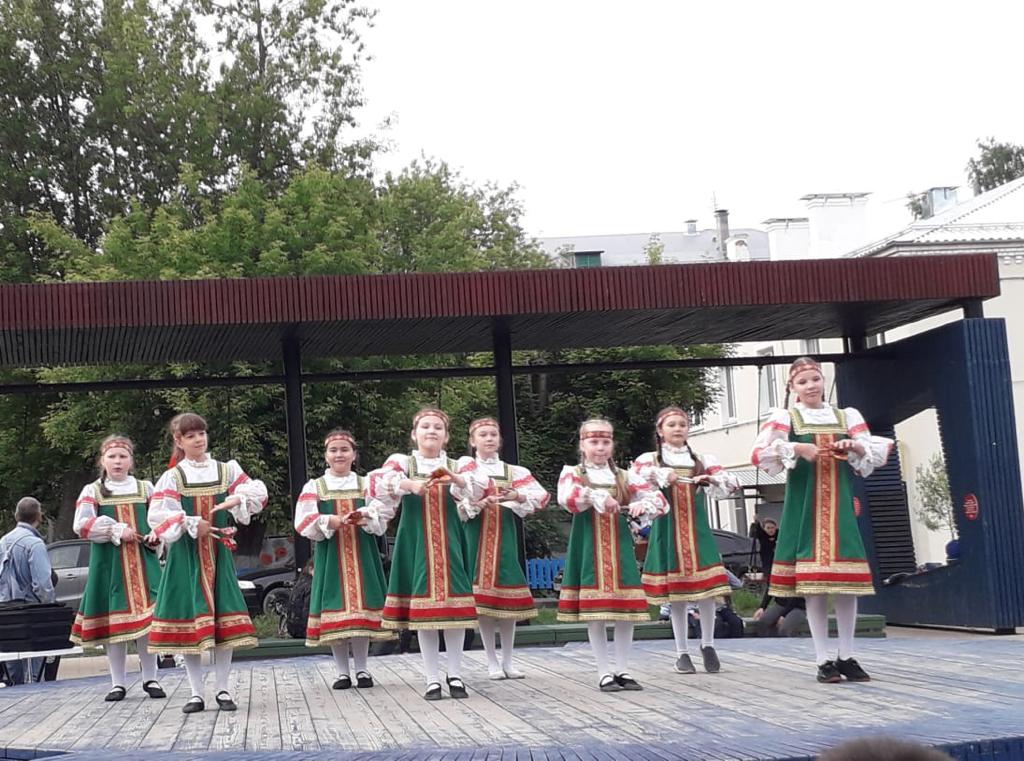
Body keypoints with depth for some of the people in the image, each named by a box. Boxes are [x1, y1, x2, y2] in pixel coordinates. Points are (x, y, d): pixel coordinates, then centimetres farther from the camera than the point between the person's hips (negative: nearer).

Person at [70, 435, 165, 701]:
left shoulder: (146, 489, 11)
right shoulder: (92, 491, 7)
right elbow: (82, 525, -5)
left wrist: (155, 535, -9)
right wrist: (117, 530, -12)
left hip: (143, 561, 1)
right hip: (108, 563, -1)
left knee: (147, 619, -3)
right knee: (113, 622, 1)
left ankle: (150, 678, 10)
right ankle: (118, 682, 10)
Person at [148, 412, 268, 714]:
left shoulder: (226, 470, 9)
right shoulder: (173, 477, 1)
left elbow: (257, 492, 2)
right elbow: (158, 516, -9)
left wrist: (236, 500, -16)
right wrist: (193, 524, -17)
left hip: (218, 553, 2)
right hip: (185, 555, -2)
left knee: (223, 620, -1)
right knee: (190, 621, -2)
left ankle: (222, 689, 8)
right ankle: (196, 693, 6)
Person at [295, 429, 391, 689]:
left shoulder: (366, 485, 11)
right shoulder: (313, 487, 8)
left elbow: (381, 520, 1)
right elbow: (304, 523, -3)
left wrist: (365, 517, -21)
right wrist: (329, 521, -21)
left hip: (362, 554, 1)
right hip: (330, 555, -1)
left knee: (362, 606, 0)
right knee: (335, 607, -2)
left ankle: (362, 669, 10)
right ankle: (342, 672, 7)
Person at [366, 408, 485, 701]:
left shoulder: (456, 466, 8)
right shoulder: (402, 462, 3)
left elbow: (480, 488, -11)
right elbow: (378, 481, -17)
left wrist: (456, 479, -30)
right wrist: (410, 484, -34)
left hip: (448, 542, 1)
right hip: (416, 542, -1)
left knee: (454, 607, 0)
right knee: (422, 607, 0)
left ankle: (455, 675, 12)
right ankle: (432, 679, 8)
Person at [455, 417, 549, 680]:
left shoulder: (512, 471, 11)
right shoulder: (464, 466, 4)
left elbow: (540, 496, 0)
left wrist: (516, 496, -17)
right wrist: (478, 503, -27)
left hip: (504, 534, 2)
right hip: (477, 534, -2)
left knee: (508, 598, 1)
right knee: (482, 596, -4)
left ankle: (508, 661, 10)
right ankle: (492, 662, 5)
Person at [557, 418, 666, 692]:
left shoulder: (624, 476, 11)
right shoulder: (572, 473, 3)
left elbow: (659, 499, 4)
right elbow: (566, 497, -19)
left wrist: (643, 505, -18)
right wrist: (597, 497, -34)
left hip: (619, 550, 3)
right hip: (589, 551, -3)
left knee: (626, 611, 2)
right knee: (595, 614, -2)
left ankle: (623, 669, 14)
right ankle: (604, 673, 7)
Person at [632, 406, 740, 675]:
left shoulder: (703, 460, 12)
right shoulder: (650, 460, 6)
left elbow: (731, 484, 0)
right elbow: (635, 476, -16)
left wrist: (711, 479, -19)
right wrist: (663, 475, -29)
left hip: (698, 532, 1)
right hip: (667, 533, -1)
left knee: (707, 589, -6)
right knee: (675, 593, 1)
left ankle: (708, 644, 13)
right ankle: (682, 653, 12)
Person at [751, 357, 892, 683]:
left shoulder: (846, 417, 13)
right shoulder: (785, 418, 3)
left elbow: (877, 455, 9)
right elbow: (759, 454, -10)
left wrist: (855, 446, -10)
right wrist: (798, 448, -19)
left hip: (839, 508, 3)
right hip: (804, 508, -3)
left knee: (847, 583, 1)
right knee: (813, 585, -4)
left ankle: (847, 656, 12)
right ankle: (823, 660, 3)